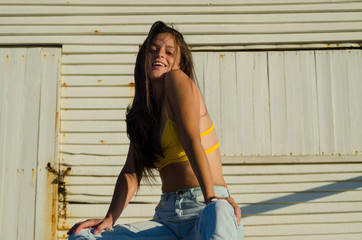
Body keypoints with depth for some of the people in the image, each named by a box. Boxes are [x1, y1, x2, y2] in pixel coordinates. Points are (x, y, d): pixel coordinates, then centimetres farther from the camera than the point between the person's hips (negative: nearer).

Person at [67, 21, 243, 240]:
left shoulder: (178, 79, 2)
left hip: (202, 209, -6)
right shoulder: (142, 112, 19)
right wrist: (110, 219, -6)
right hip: (167, 219, 7)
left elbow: (192, 140, -12)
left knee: (217, 215, -44)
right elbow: (132, 172, 9)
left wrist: (212, 198, -24)